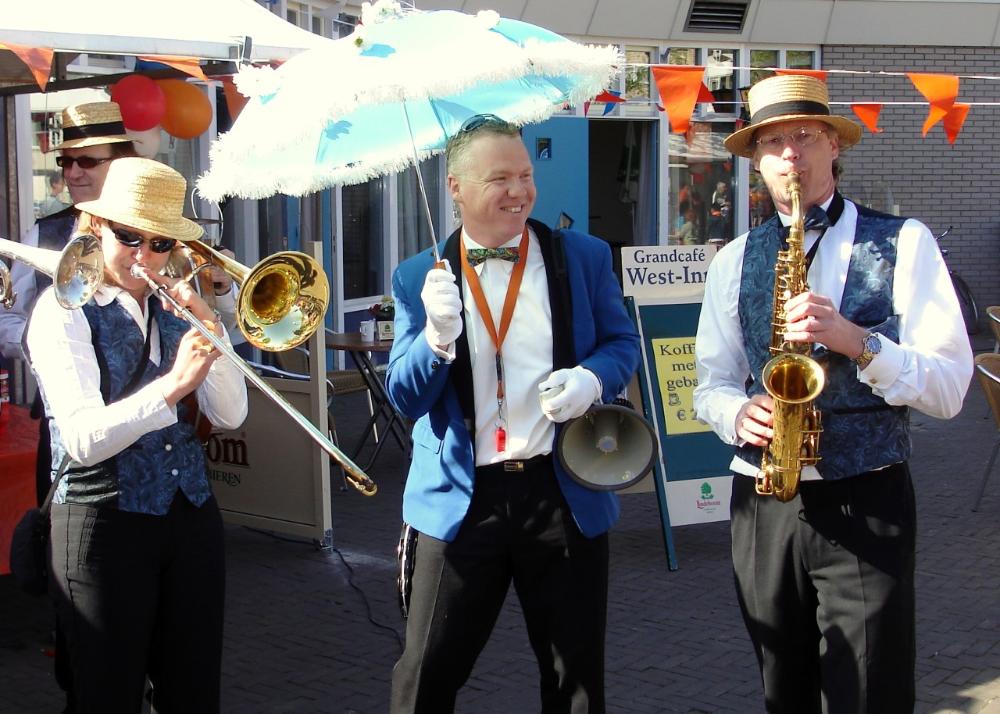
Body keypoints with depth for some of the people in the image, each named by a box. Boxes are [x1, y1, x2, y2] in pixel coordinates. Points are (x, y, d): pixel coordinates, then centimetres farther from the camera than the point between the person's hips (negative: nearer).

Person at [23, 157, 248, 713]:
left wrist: (210, 328, -13)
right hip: (105, 523, -5)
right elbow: (83, 438, -21)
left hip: (192, 516, 5)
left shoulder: (173, 308, 7)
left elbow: (230, 415, 0)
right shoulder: (64, 309, -8)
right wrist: (171, 385, -33)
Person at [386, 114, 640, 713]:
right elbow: (405, 398, -2)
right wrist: (437, 334, -22)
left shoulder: (584, 257, 2)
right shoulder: (420, 277, 0)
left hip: (566, 492, 1)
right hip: (462, 499, -1)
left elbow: (623, 343, 9)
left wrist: (592, 376, -14)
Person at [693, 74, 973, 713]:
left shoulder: (902, 244, -1)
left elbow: (948, 388, -7)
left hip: (867, 506, -3)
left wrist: (854, 340, -22)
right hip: (763, 507, 4)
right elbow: (711, 386, 13)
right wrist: (738, 414, -10)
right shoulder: (735, 262, 10)